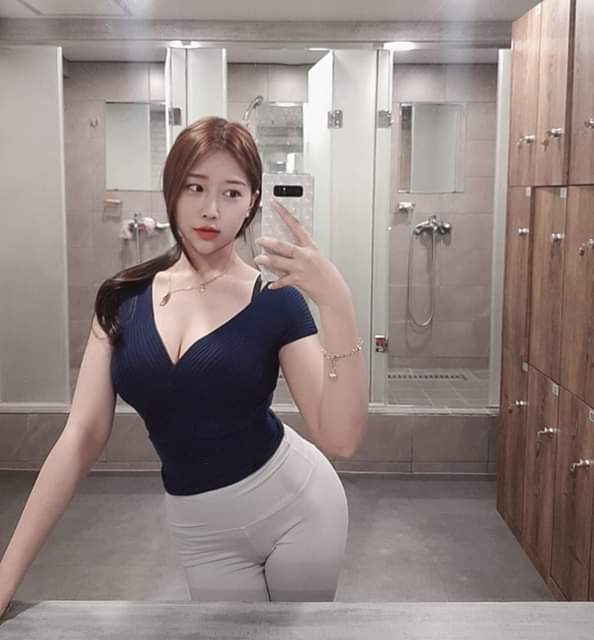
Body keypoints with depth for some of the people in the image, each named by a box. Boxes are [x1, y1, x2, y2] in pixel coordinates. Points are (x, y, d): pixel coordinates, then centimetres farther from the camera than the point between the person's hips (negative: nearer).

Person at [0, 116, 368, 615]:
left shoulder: (275, 301, -12)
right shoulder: (124, 298, -3)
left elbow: (341, 439, -20)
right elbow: (84, 434, -4)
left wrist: (338, 305, -32)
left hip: (296, 504, -2)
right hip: (202, 532, 2)